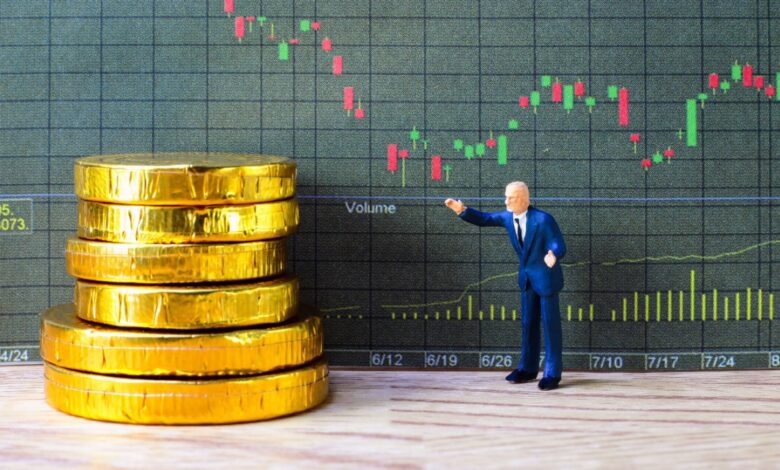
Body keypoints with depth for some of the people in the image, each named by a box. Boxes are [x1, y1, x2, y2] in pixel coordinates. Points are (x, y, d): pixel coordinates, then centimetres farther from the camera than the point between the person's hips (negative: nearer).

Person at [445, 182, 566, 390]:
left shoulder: (543, 219, -24)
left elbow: (559, 246, -25)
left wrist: (553, 255, -49)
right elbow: (484, 219, 6)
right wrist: (462, 210, -11)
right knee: (528, 323, 14)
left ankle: (552, 373, 7)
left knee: (550, 324, 0)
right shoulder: (508, 216, -3)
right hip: (526, 277, 7)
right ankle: (528, 368, 25)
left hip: (545, 277, -7)